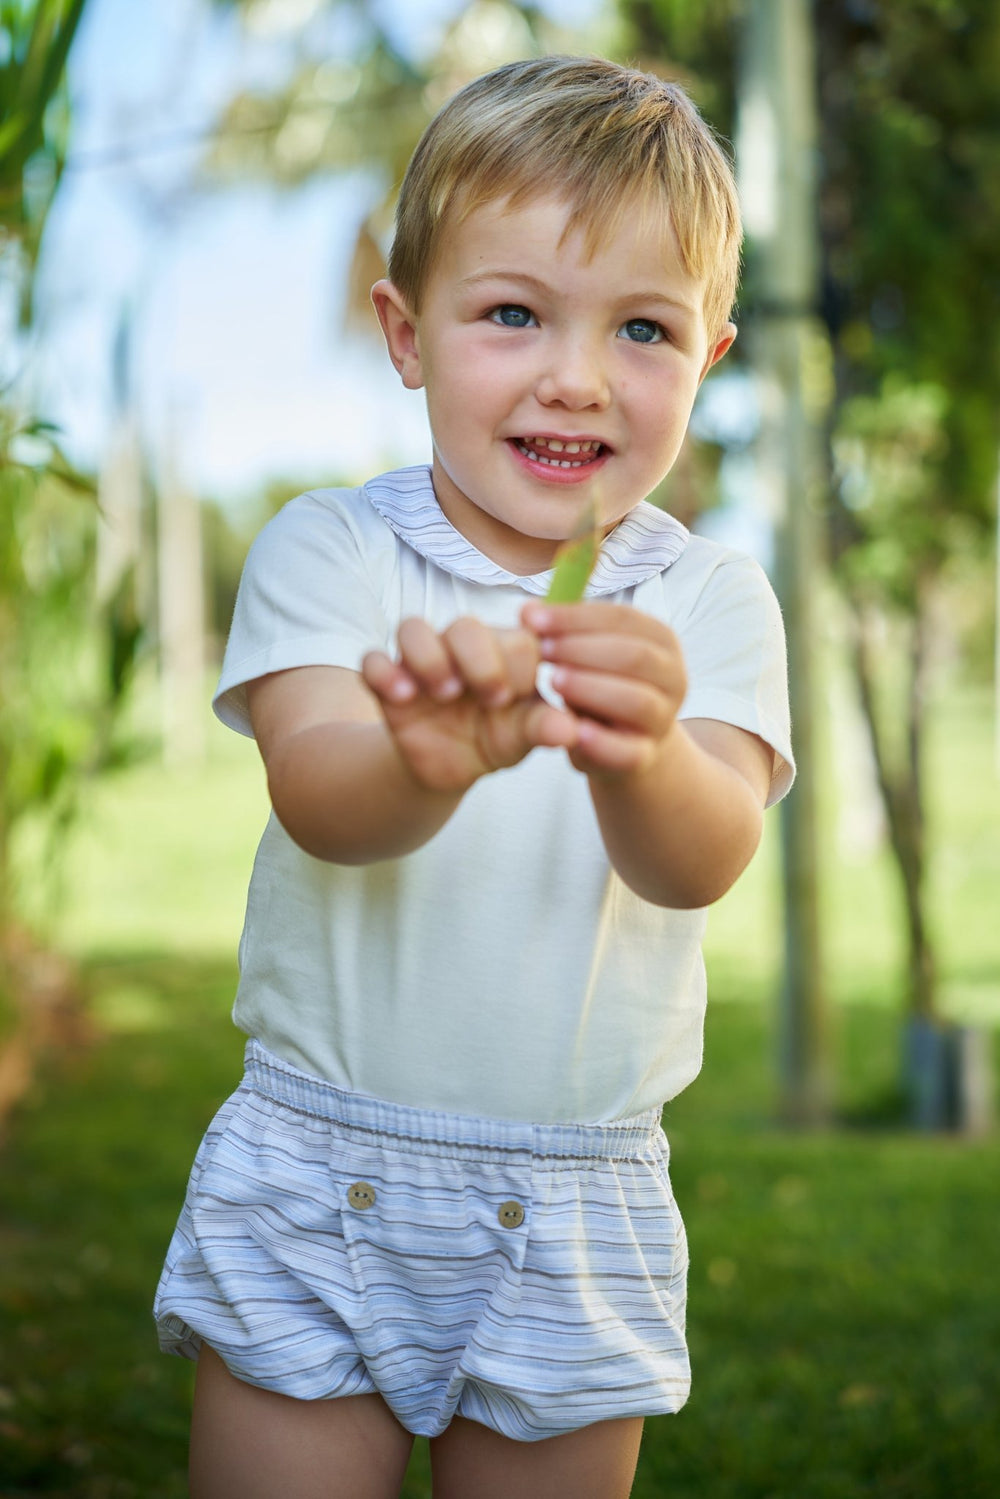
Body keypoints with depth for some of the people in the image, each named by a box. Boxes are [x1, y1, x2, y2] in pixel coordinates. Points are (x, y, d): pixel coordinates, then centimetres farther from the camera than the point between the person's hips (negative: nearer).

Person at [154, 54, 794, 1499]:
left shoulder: (710, 599, -3)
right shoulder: (326, 549, -5)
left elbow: (698, 863, -18)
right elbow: (318, 804, -21)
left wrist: (641, 757, -42)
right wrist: (430, 761, -45)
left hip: (577, 1229, 1)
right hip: (317, 1182, -1)